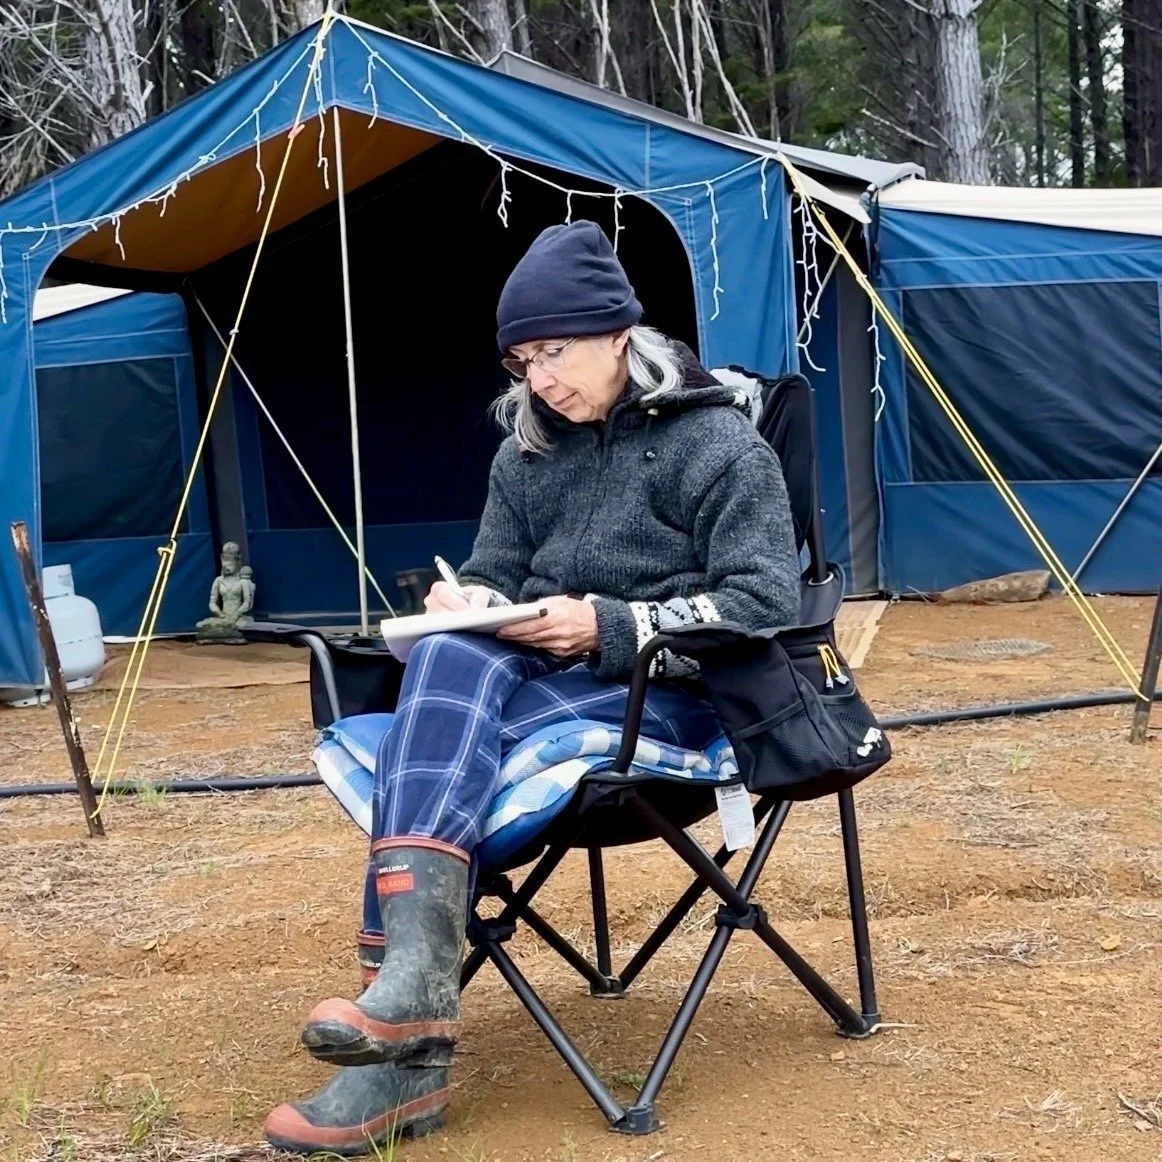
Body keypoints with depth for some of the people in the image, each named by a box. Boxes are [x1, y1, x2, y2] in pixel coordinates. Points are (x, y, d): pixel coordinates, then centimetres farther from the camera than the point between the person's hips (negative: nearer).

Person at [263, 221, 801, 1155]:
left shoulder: (717, 442, -4)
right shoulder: (529, 447, 14)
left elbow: (764, 605, -12)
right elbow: (496, 574, 19)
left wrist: (608, 627, -19)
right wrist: (467, 600, -7)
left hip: (667, 692, -5)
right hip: (542, 678, 5)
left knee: (439, 738, -31)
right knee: (450, 660, -32)